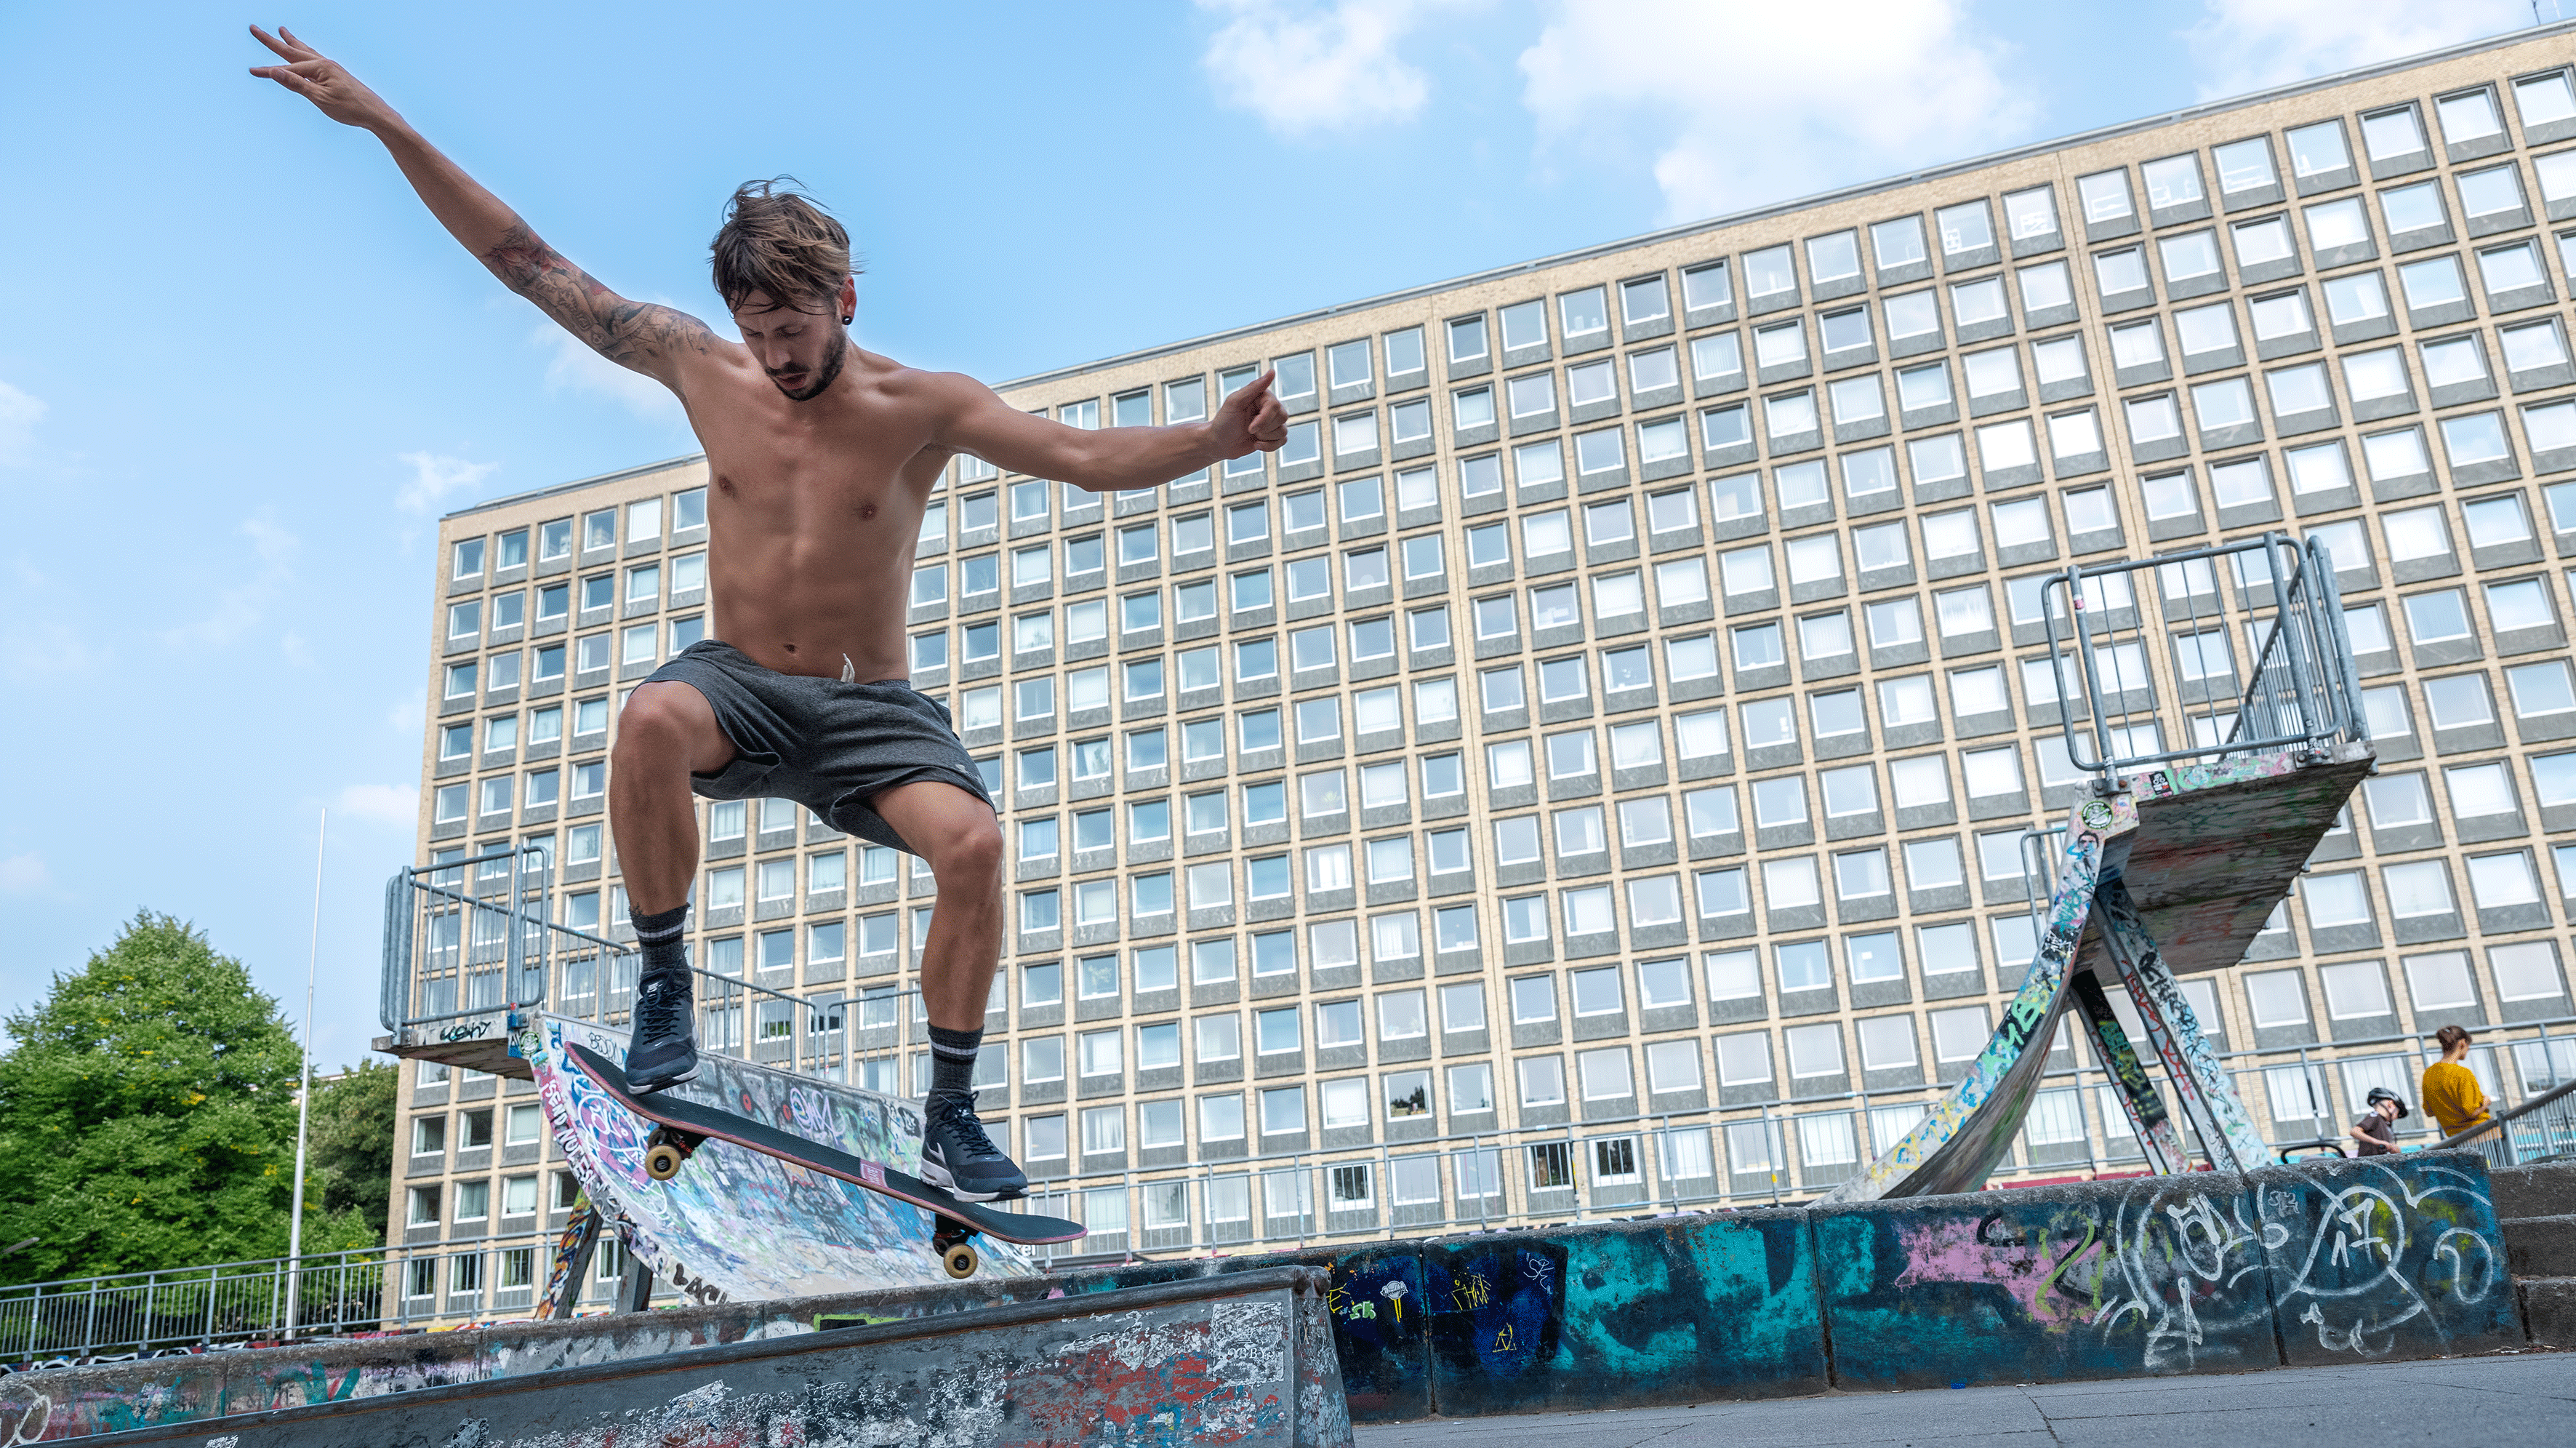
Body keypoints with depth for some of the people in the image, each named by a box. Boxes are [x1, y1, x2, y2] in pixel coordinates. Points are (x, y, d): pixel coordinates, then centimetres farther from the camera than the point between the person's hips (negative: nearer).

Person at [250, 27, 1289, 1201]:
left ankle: (951, 1117, -10)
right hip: (739, 684, 1)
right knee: (651, 718, -36)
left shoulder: (923, 407, -7)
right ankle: (664, 984, -15)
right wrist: (384, 125, 3)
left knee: (973, 841, -28)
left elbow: (1086, 457, -18)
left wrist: (1215, 439, -36)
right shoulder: (703, 369, 1)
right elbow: (526, 262, 5)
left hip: (869, 709, -1)